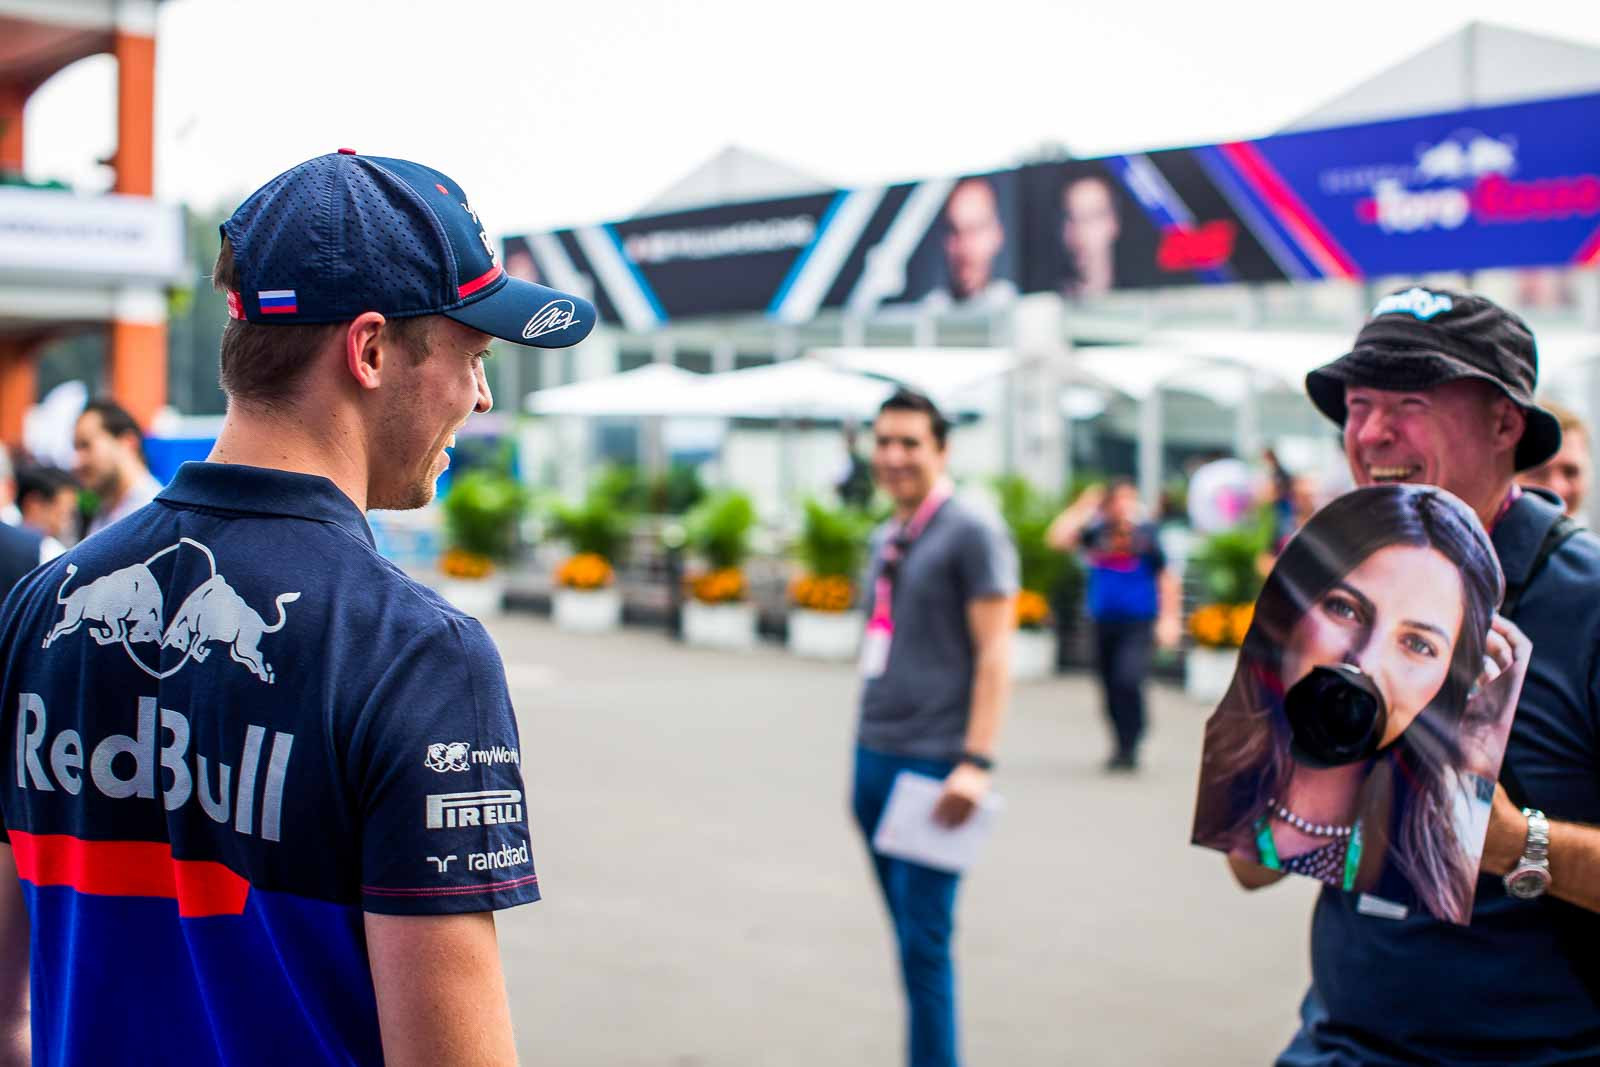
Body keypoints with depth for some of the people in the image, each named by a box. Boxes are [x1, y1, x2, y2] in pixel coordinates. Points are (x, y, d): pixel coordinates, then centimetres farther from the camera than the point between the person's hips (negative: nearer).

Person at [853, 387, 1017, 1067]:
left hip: (934, 764, -7)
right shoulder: (885, 540, 16)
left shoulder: (971, 533, -6)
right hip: (874, 758, 7)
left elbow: (995, 652, -11)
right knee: (909, 936, 11)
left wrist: (976, 764, -18)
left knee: (924, 944, -7)